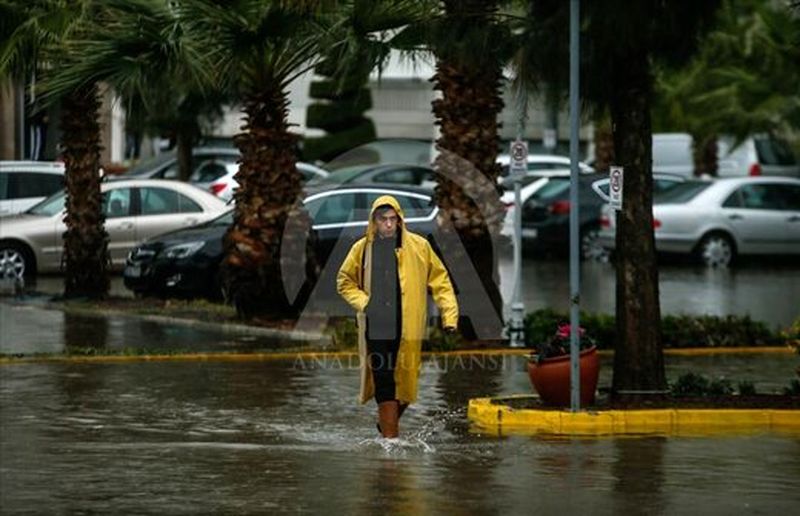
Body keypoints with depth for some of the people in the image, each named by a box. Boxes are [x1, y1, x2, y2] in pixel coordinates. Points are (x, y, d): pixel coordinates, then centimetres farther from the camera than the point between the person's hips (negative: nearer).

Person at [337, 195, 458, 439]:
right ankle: (390, 437, -4)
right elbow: (344, 281, 18)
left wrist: (449, 314, -2)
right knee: (383, 384, -5)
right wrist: (361, 301, 0)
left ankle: (387, 423, 28)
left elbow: (440, 280, 7)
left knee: (406, 382, 5)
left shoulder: (418, 246, 3)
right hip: (376, 329, 0)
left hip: (407, 329, 0)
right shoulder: (362, 249, 6)